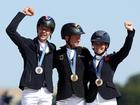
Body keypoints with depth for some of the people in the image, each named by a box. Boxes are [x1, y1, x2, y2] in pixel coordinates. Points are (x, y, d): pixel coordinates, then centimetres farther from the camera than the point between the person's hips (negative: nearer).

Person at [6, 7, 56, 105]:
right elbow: (10, 30, -6)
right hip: (30, 91, -3)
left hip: (47, 93, 3)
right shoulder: (27, 44, 3)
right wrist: (23, 13, -6)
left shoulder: (52, 48, 13)